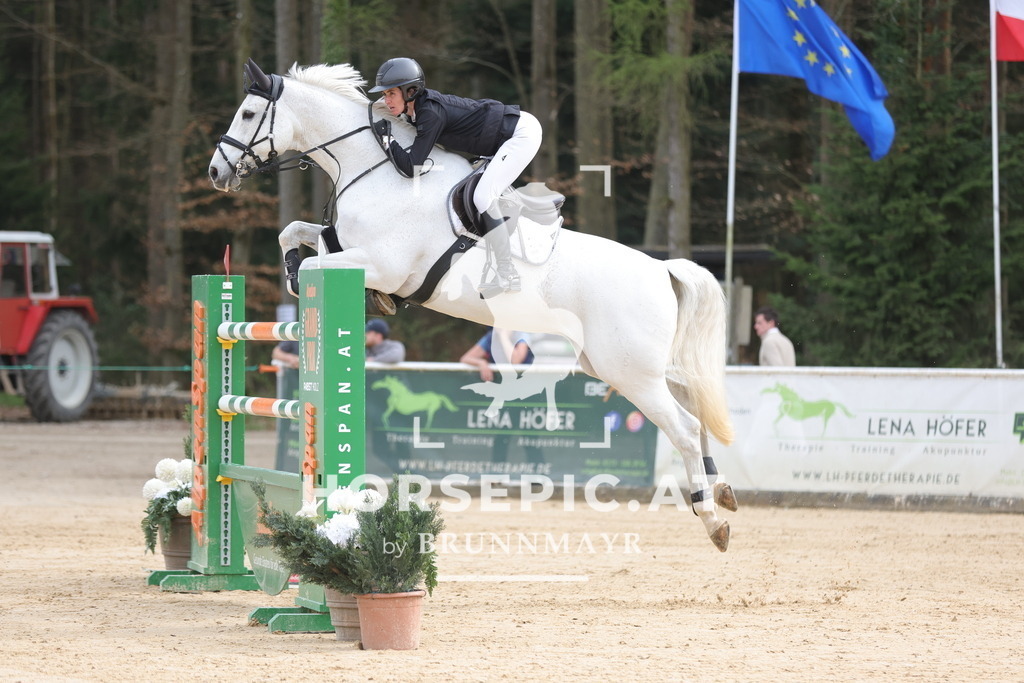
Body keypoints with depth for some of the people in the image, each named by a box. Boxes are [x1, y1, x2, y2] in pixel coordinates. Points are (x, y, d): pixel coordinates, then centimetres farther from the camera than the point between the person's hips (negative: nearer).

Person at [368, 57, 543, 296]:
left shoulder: (431, 113, -25)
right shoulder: (417, 108, 2)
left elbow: (411, 168, -27)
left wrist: (387, 140, -21)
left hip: (523, 131, -10)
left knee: (483, 198, -17)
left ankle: (507, 276, -10)